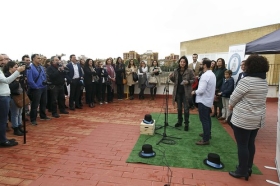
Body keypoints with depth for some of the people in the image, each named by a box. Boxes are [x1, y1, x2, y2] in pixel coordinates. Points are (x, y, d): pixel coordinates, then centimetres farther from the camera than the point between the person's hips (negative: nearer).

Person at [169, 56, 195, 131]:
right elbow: (174, 81, 9)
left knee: (186, 108, 2)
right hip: (178, 92, 4)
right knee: (179, 108, 15)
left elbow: (194, 80, -4)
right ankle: (179, 121, 30)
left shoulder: (190, 71, -8)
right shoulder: (176, 71, 3)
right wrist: (171, 77, -10)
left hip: (186, 92, -4)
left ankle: (186, 123, 14)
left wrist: (188, 82, -22)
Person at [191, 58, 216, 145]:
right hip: (209, 99, 10)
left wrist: (194, 92, -9)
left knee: (204, 120, -4)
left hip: (203, 100, -10)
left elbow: (201, 90, -27)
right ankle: (207, 133, 36)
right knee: (207, 118, 21)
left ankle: (206, 139, 3)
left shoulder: (205, 75, -23)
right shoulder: (212, 74, 9)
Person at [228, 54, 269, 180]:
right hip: (258, 118, 8)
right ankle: (248, 168, 31)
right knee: (250, 144, 18)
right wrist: (235, 105, 15)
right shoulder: (264, 82, 7)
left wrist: (231, 105, 9)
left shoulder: (246, 80, -20)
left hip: (243, 119, -8)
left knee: (242, 145, 4)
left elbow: (234, 97, -12)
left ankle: (242, 171, 16)